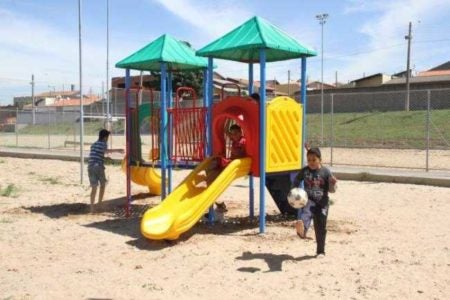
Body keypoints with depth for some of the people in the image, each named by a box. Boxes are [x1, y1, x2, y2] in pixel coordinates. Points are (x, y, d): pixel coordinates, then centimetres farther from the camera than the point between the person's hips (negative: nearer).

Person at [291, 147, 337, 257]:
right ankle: (302, 229, -62)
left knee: (320, 228, 6)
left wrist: (332, 183, -23)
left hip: (322, 203, -1)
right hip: (309, 200, 1)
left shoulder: (326, 172, -5)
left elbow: (331, 190, -2)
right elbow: (296, 181, 16)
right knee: (306, 212, -34)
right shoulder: (304, 171, -1)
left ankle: (320, 251, 22)